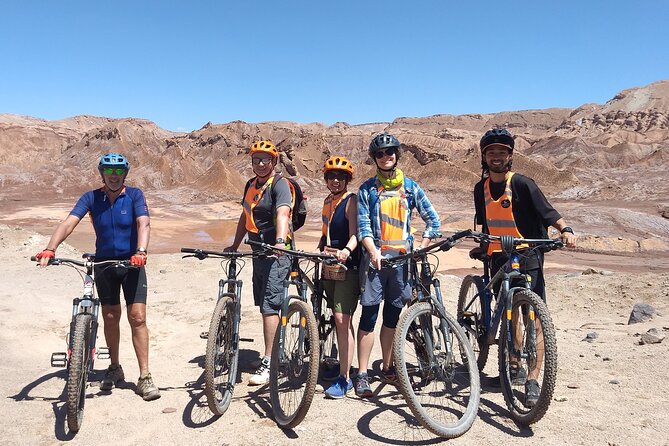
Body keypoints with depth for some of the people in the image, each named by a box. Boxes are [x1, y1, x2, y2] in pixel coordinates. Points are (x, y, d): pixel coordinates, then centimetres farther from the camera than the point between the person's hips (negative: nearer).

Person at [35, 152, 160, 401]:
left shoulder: (134, 195, -8)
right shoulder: (91, 198, -3)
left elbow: (143, 224, -22)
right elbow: (69, 223, -15)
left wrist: (141, 252, -40)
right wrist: (50, 249, -31)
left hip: (131, 263, -2)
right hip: (104, 263, 2)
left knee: (137, 318, -8)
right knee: (110, 317, 12)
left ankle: (144, 377, -2)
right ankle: (115, 369, 31)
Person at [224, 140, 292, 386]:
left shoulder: (279, 184, -11)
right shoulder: (251, 185, 14)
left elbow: (282, 214, -27)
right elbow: (245, 217, 21)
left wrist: (280, 241, -43)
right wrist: (234, 245, 19)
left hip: (276, 253, -8)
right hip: (259, 252, 8)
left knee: (269, 306, -10)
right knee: (264, 305, 14)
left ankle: (268, 363, -6)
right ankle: (276, 352, 27)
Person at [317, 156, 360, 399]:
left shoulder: (351, 201, -9)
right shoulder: (328, 201, 15)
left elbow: (355, 234, -20)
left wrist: (346, 251, -37)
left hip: (347, 266, -8)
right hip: (329, 266, 8)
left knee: (342, 319, -11)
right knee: (339, 319, 15)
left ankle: (344, 378, -5)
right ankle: (343, 364, 28)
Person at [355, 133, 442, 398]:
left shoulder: (410, 187, 10)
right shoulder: (367, 189, 5)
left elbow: (433, 219, 10)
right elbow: (363, 226, -3)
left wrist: (421, 248, -2)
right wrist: (374, 252, -18)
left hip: (402, 258, 2)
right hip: (375, 258, -2)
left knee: (392, 316, 10)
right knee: (369, 315, -5)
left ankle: (387, 367, 24)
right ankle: (362, 374, 1)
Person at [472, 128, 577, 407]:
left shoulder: (522, 184, -7)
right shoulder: (481, 188, 9)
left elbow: (548, 212, -10)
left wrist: (565, 229, -26)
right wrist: (482, 247, 16)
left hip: (527, 258, -5)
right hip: (498, 259, 5)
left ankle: (532, 381, -5)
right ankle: (515, 367, 28)